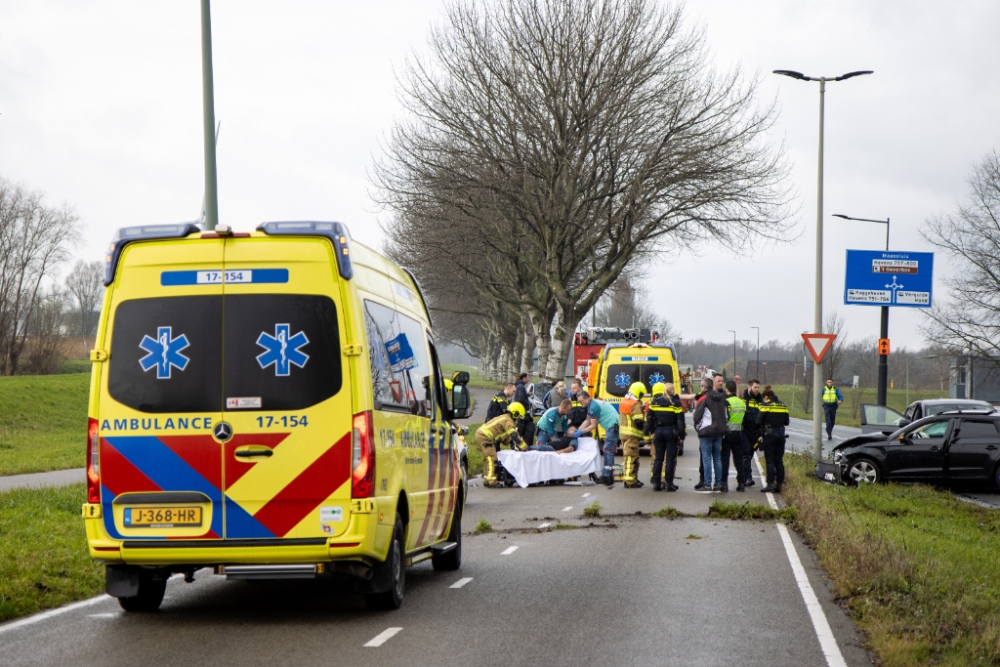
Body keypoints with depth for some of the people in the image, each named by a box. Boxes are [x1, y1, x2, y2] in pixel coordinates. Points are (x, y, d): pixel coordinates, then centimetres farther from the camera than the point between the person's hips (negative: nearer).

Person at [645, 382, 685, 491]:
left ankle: (656, 483, 6)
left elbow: (649, 417, 6)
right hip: (671, 432, -3)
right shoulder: (675, 402, -6)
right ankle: (668, 483, 0)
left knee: (658, 458, 8)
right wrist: (681, 435, -3)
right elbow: (680, 420, -8)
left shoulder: (655, 401, 5)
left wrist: (651, 430, 13)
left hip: (658, 432, 3)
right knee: (670, 458, 1)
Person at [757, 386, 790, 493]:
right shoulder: (783, 405, 9)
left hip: (769, 433, -5)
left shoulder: (766, 405, -8)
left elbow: (759, 420, -12)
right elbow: (786, 422, 12)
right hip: (781, 433, 5)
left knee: (770, 461, -2)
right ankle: (779, 484, 9)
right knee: (779, 460, 9)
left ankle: (770, 484, -7)